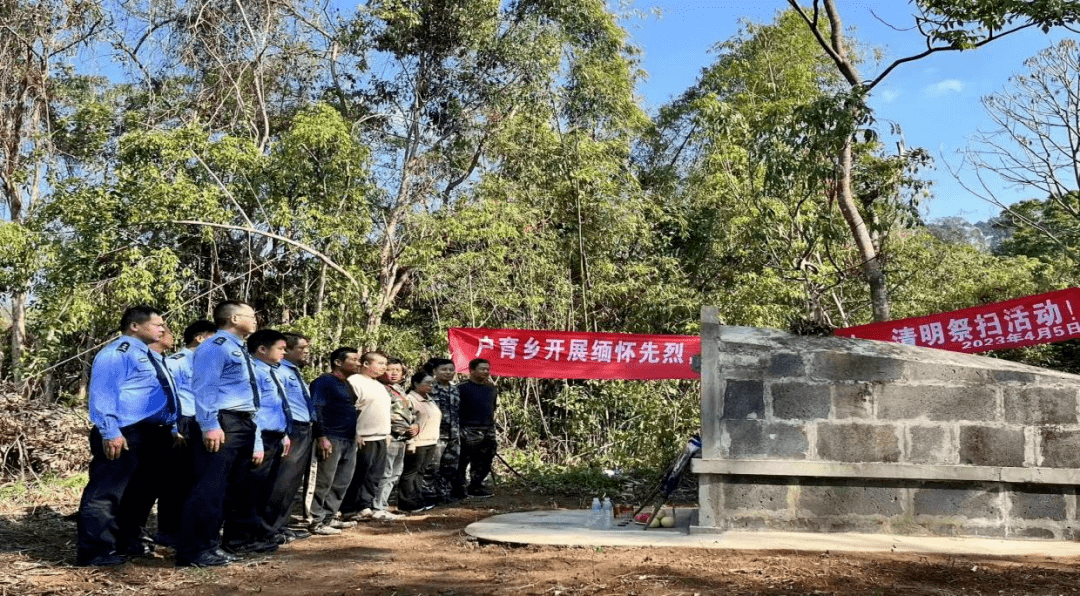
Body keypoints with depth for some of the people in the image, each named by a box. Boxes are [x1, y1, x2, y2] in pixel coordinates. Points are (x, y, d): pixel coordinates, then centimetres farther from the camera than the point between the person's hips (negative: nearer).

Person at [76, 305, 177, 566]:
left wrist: (172, 429, 22)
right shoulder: (118, 352, -9)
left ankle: (128, 542, 28)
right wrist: (110, 432, -25)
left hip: (153, 434, 10)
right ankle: (95, 551, -3)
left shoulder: (151, 356, 22)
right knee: (107, 493, -7)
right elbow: (103, 393, -18)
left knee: (140, 492, 17)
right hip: (126, 435, -10)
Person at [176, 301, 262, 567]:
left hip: (244, 424, 10)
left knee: (230, 489, 12)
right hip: (223, 423, -10)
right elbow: (204, 388, -15)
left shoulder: (240, 351, 23)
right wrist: (210, 425, -24)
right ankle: (193, 551, -5)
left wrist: (256, 437, 22)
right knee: (209, 487, -10)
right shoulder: (215, 346, -6)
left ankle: (209, 546, 20)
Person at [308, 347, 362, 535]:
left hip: (349, 440, 9)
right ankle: (316, 522, -1)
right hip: (331, 440, -9)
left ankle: (329, 518, 19)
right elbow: (316, 410, -14)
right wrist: (321, 437, -21)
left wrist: (356, 435, 18)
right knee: (324, 482, -6)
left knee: (342, 482, 11)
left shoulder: (346, 384, 19)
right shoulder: (324, 382, -8)